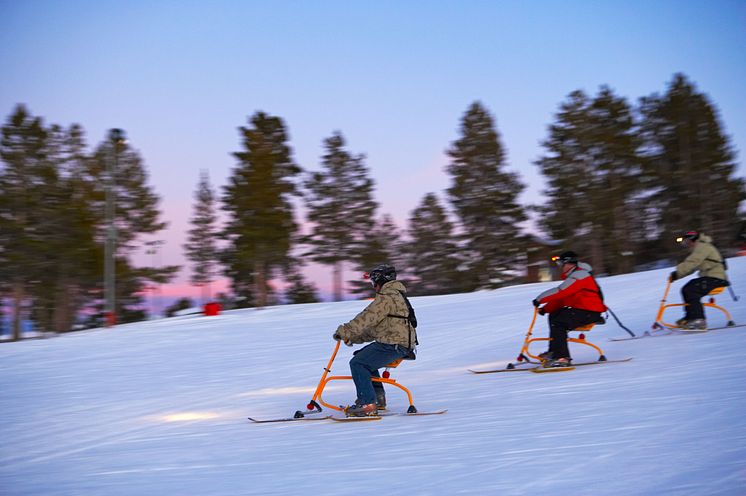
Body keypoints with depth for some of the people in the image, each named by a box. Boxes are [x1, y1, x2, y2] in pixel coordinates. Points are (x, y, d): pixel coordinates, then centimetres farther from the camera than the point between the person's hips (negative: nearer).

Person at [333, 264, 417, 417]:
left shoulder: (387, 297, -12)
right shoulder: (397, 295, 22)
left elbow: (367, 318, -21)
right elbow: (374, 325, 22)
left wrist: (345, 331, -16)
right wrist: (353, 338, 16)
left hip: (393, 345, -11)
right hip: (401, 343, 11)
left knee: (358, 363, -15)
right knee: (363, 357, 23)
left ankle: (368, 404, -17)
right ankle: (378, 398, 22)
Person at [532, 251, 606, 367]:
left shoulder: (579, 276, -15)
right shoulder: (573, 276, 20)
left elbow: (560, 292, -23)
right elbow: (562, 297, 17)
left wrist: (540, 300, -17)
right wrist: (546, 309, 6)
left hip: (589, 313, -11)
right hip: (582, 310, 11)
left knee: (558, 323, -20)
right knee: (554, 315, 14)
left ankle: (562, 358, -28)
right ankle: (554, 352, 15)